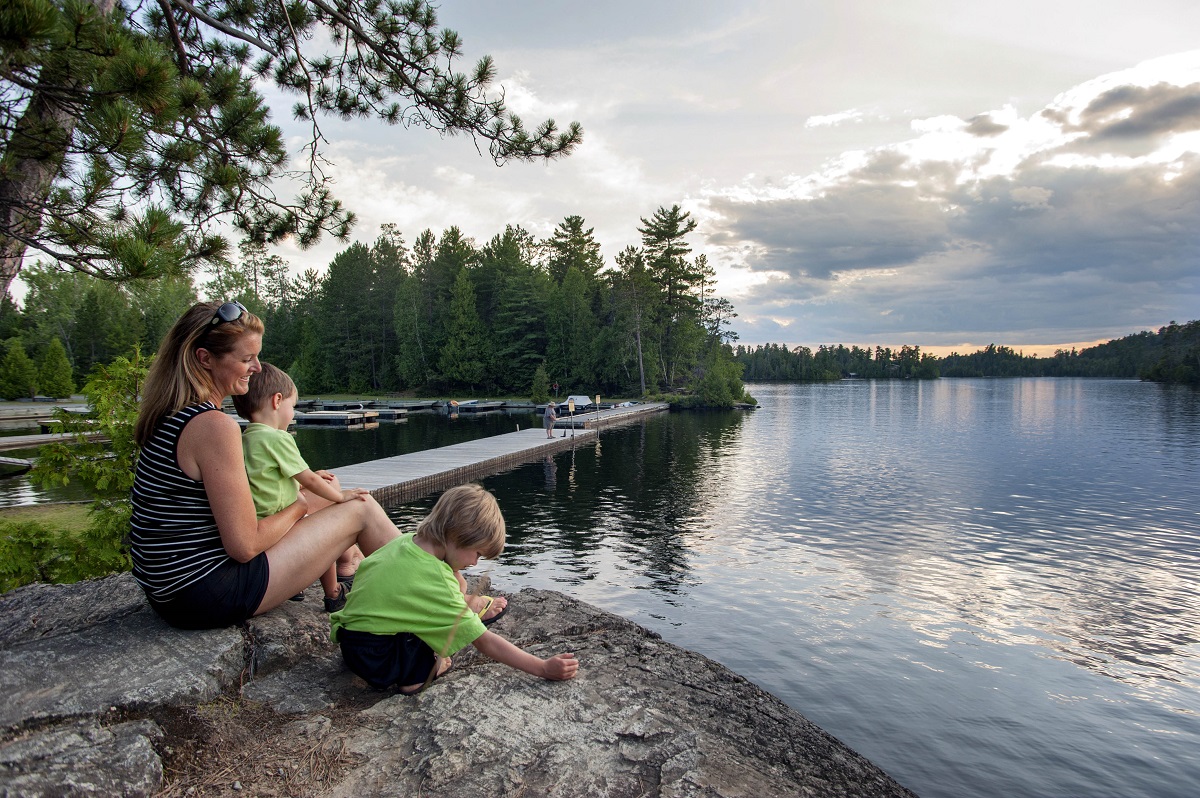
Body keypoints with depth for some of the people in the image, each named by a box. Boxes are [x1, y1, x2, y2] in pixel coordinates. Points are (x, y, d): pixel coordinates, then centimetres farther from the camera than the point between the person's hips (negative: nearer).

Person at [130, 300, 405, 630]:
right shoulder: (214, 426, -23)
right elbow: (245, 546, -22)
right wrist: (298, 507, -4)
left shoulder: (170, 417, 7)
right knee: (362, 510, -1)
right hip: (207, 596, -9)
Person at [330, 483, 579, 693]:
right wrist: (544, 668, -20)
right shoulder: (436, 579, -24)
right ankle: (418, 674, -6)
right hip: (380, 662, -8)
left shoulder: (405, 541, -4)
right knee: (485, 608, -9)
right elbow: (485, 642, -21)